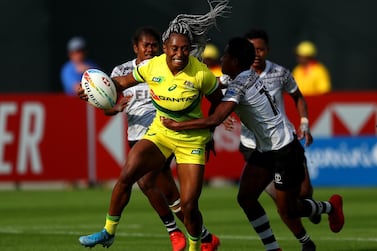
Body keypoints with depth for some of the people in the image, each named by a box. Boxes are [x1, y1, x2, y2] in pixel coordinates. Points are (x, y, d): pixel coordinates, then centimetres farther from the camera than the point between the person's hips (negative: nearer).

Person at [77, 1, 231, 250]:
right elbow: (123, 81, 7)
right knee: (126, 175, -18)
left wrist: (208, 133, 1)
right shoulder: (152, 67, -12)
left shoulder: (201, 73, -18)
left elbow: (218, 103, -1)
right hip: (160, 133, 2)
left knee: (189, 204, -7)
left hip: (192, 141, -2)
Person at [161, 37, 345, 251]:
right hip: (265, 149, 9)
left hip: (285, 151, -9)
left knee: (287, 210, 4)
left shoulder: (239, 85, -25)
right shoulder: (250, 76, 1)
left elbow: (215, 120, -35)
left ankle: (331, 206, 30)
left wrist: (178, 125, -28)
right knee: (246, 197, 2)